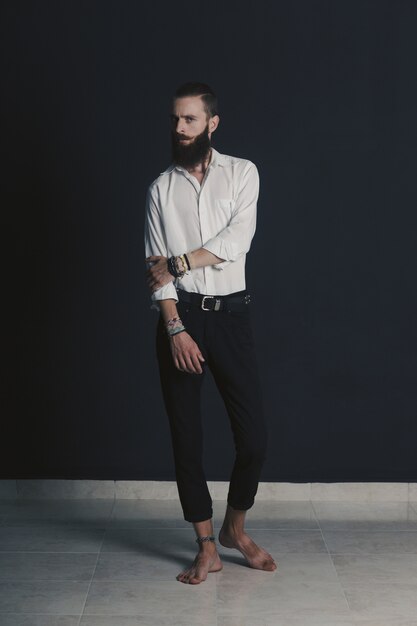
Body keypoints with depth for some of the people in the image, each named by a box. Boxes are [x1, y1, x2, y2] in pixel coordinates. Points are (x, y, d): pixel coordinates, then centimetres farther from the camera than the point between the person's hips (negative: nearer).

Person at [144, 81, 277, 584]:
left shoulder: (242, 173, 3)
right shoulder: (161, 188, 6)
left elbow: (235, 242, -10)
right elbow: (156, 269, -1)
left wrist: (179, 263, -9)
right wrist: (175, 329, -11)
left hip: (230, 314, -1)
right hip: (180, 317, 1)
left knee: (253, 435, -2)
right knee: (186, 435, 3)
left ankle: (235, 528, 25)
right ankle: (206, 548, 17)